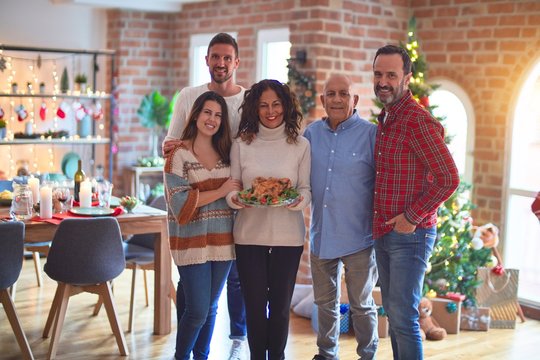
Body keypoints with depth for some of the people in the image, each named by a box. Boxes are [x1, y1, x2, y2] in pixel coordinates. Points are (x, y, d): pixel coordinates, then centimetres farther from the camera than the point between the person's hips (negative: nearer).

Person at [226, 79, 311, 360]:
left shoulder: (301, 145, 3)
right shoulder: (241, 144, 3)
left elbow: (307, 189, 3)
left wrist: (299, 200, -19)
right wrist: (233, 199, -17)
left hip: (288, 236, 0)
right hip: (249, 234, 0)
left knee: (280, 305, 9)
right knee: (254, 305, 6)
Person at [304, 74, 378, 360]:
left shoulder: (370, 134, -9)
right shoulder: (312, 133, 4)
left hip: (357, 237, -4)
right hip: (321, 236, 5)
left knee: (361, 304, 10)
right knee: (325, 302, 18)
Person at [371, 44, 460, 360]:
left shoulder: (418, 120, -16)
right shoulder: (385, 120, 12)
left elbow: (449, 179, -19)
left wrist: (412, 218, -16)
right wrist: (381, 222, 11)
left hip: (410, 235, -9)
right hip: (383, 234, 9)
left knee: (403, 318, -6)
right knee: (393, 313, 15)